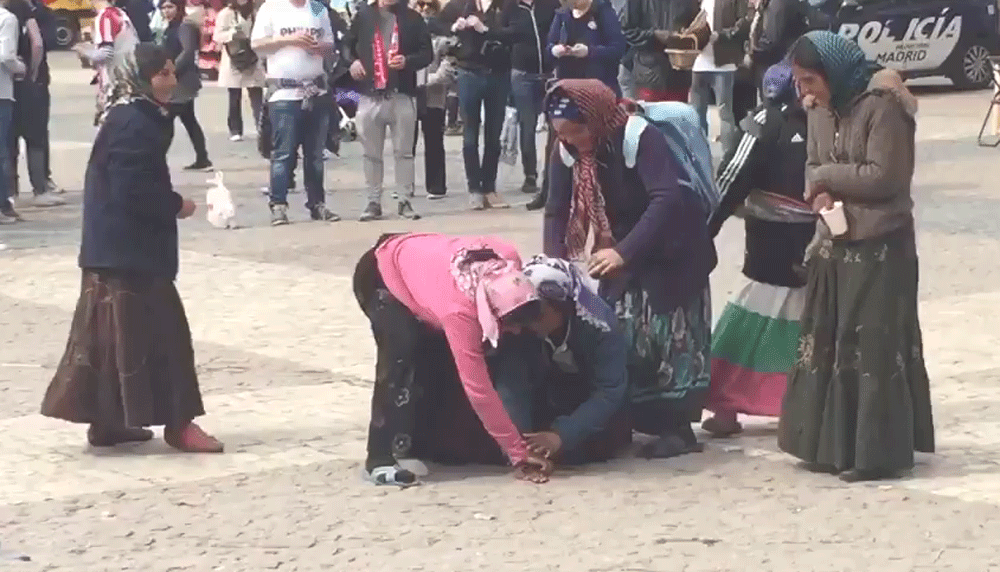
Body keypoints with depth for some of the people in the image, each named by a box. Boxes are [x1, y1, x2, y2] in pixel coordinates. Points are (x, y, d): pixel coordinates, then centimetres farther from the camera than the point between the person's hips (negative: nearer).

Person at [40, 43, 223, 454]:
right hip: (128, 249, -11)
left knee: (116, 333, 12)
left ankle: (108, 421, 17)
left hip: (119, 246, 11)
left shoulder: (138, 117, 14)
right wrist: (176, 205, -12)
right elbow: (133, 191, -25)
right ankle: (178, 423, 0)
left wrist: (168, 203, 5)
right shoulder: (134, 124, -20)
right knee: (156, 331, -5)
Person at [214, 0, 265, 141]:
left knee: (257, 98, -5)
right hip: (234, 63, -2)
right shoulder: (226, 14, -2)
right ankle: (235, 130, 12)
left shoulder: (254, 14, 8)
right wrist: (232, 34, -23)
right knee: (234, 99, 4)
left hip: (253, 63, 2)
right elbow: (217, 36, -7)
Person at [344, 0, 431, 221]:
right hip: (370, 96, 1)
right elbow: (347, 44, 17)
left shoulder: (412, 18, 5)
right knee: (371, 153, 6)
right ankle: (373, 202, 13)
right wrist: (352, 61, -3)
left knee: (404, 151, 4)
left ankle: (405, 201, 11)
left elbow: (427, 53, 2)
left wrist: (408, 61, -16)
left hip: (403, 95, -1)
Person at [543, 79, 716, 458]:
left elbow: (667, 199, -40)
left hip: (672, 248, -6)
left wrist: (624, 252, -47)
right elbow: (556, 212, -5)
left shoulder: (639, 138, -29)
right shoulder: (568, 152, -9)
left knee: (669, 334, -7)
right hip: (623, 248, 6)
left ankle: (677, 427, -3)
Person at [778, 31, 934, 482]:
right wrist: (819, 192, -10)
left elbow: (883, 177, -19)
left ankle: (878, 452, 0)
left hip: (879, 246, -8)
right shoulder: (820, 110, 8)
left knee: (874, 348, -6)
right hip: (834, 243, 8)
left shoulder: (882, 105, -15)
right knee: (827, 344, 10)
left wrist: (827, 176, -10)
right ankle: (834, 444, 19)